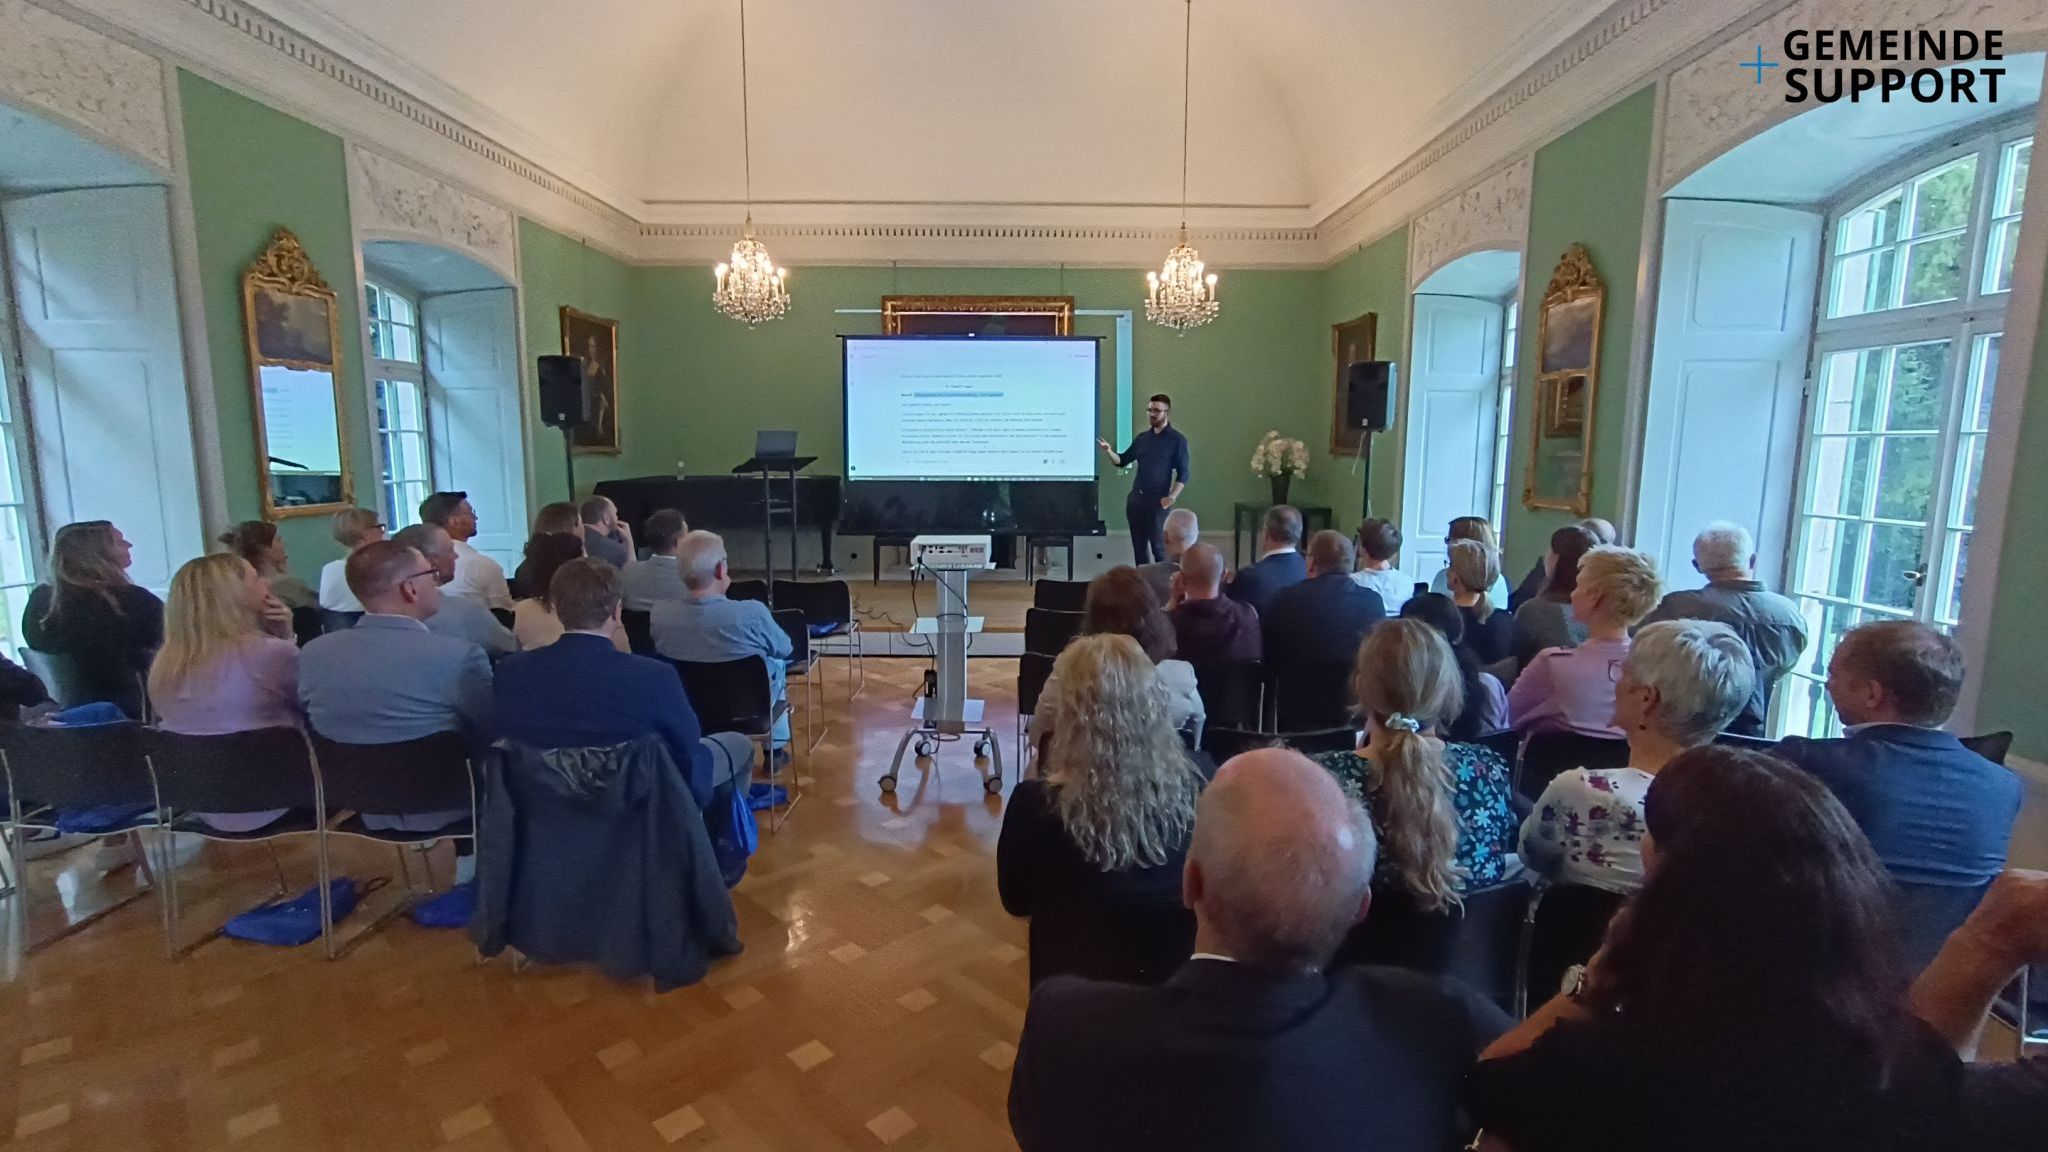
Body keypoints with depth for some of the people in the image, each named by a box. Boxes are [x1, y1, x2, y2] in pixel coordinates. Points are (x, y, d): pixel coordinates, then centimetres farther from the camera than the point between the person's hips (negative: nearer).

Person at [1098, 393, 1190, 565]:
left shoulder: (1177, 440, -2)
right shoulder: (1142, 438, 13)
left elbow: (1183, 473, -6)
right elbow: (1122, 460, 14)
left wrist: (1172, 497, -18)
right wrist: (1109, 451, -6)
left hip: (1157, 500, -5)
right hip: (1135, 497, 5)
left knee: (1158, 546, -5)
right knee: (1138, 544, 10)